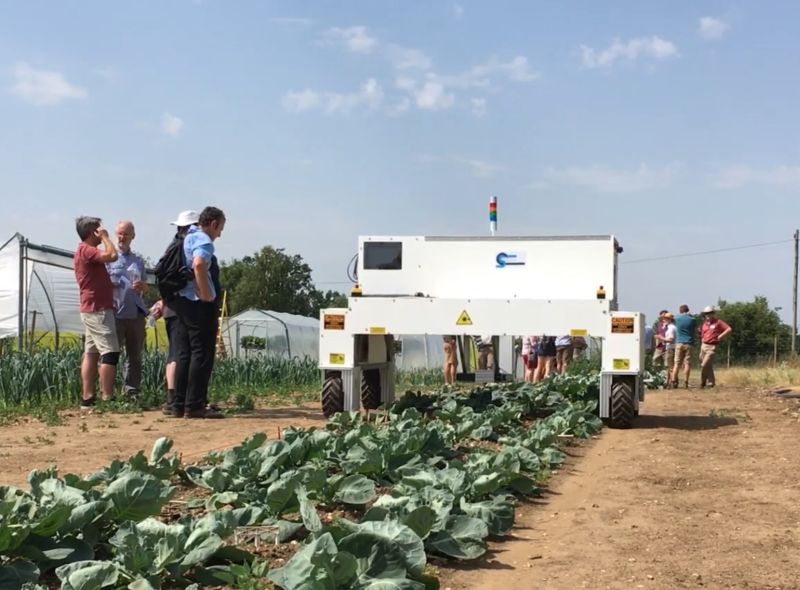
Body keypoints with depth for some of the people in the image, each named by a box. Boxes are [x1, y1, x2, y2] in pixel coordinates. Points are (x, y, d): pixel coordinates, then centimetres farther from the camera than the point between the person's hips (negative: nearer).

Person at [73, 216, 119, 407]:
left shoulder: (84, 251, 20)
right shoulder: (86, 250, -13)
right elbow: (112, 255, -26)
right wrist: (105, 237, -12)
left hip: (92, 309, 11)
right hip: (98, 310, -11)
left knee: (91, 353, 8)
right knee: (110, 352, -12)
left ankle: (87, 397, 8)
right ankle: (107, 398, -14)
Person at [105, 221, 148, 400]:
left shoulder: (138, 260, 19)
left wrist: (142, 286, 0)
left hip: (136, 313, 5)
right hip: (115, 313, -5)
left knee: (135, 356, 7)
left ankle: (132, 392, 12)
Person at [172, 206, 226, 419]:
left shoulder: (187, 238, 19)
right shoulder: (203, 240, -9)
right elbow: (199, 264, -30)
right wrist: (206, 295, -23)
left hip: (182, 301, 9)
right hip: (199, 304, -9)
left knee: (185, 354, 11)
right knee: (202, 354, -6)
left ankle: (179, 405, 12)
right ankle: (194, 406, -7)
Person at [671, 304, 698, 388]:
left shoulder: (677, 318, 4)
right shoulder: (693, 319, 1)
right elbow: (696, 331, 8)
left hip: (679, 343, 1)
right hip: (689, 343, -1)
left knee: (677, 363, 5)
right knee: (687, 363, -1)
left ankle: (673, 382, -1)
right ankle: (685, 383, -5)